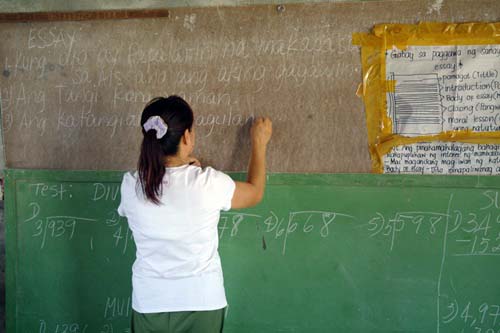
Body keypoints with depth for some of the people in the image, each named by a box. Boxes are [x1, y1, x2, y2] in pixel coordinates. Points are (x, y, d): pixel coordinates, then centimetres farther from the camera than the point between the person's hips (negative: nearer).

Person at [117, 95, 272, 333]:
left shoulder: (130, 186, -10)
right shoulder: (208, 184, -17)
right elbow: (255, 193, 4)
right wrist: (259, 143, 15)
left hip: (149, 305, 2)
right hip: (201, 303, -2)